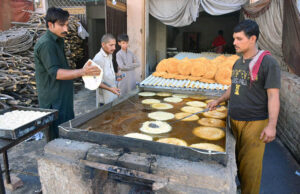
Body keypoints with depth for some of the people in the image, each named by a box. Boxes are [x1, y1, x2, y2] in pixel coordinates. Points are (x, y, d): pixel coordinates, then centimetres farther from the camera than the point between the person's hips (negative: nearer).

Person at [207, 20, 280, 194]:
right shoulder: (238, 63, 10)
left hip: (254, 123, -6)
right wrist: (219, 101, 17)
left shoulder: (268, 62, -11)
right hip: (234, 119, 7)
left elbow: (273, 96, -14)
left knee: (250, 165, 0)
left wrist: (272, 125, -18)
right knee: (236, 158, 15)